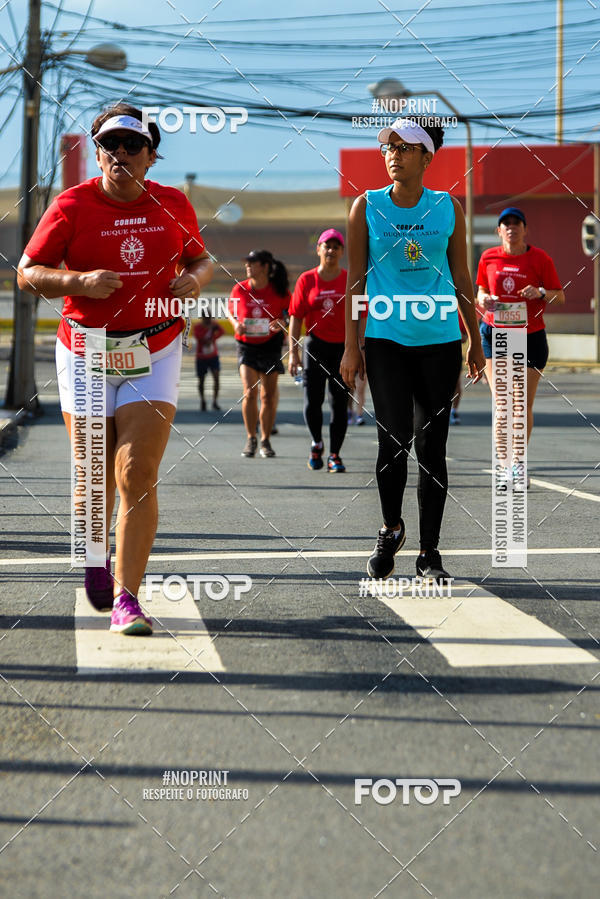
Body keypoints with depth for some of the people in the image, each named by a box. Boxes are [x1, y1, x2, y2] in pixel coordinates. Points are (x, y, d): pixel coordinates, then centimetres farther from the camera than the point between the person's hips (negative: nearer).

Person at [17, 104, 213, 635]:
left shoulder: (173, 205, 4)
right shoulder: (72, 206, -4)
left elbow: (202, 259, 19)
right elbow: (28, 273, -2)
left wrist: (195, 279, -4)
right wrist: (79, 281, -19)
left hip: (154, 356, 0)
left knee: (138, 477, -12)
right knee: (96, 478, 9)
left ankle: (126, 598, -11)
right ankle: (96, 557, 40)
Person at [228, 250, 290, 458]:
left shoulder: (279, 291, -6)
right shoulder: (239, 289, -2)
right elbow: (231, 312, 13)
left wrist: (282, 323, -16)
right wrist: (235, 323, -7)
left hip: (271, 345, 0)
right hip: (246, 345, 0)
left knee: (269, 396, 1)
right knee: (250, 392, -13)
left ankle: (265, 440, 15)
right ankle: (250, 438, 1)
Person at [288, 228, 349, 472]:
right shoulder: (306, 280, 3)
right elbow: (295, 317, 3)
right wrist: (293, 352, -2)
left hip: (343, 348, 0)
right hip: (315, 346, 0)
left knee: (339, 403, 0)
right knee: (312, 400, -4)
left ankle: (334, 455, 9)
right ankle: (317, 443, 22)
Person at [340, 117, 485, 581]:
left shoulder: (449, 208, 5)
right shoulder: (367, 207, 2)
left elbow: (462, 280, 11)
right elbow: (355, 279, 3)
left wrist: (476, 342, 10)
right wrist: (351, 346, -1)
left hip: (440, 340, 1)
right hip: (385, 339, -1)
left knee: (432, 446, 2)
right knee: (394, 437, -12)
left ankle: (430, 551, 11)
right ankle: (391, 529, 14)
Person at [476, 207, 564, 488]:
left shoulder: (539, 258, -2)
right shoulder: (488, 258, 4)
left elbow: (560, 296, 1)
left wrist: (540, 292, -19)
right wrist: (483, 300, -7)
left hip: (531, 336, -1)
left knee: (525, 404, 2)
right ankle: (507, 464, -3)